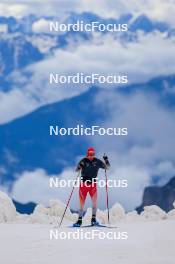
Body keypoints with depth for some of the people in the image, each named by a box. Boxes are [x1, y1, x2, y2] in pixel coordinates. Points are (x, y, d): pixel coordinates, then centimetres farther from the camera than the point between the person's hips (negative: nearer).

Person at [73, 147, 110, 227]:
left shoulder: (97, 161, -1)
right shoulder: (83, 161, -6)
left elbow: (107, 167, 5)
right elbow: (76, 170, -8)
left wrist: (106, 160, -13)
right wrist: (79, 166, -30)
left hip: (93, 184, 1)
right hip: (83, 184, -1)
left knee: (94, 200, -17)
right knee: (82, 203, 4)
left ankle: (93, 219, -9)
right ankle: (79, 220, 15)